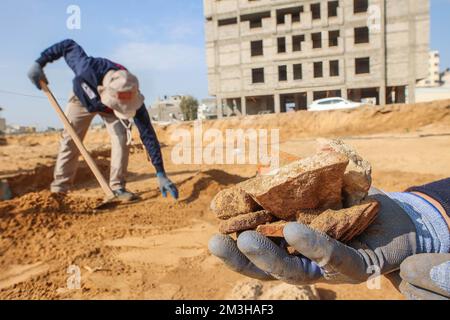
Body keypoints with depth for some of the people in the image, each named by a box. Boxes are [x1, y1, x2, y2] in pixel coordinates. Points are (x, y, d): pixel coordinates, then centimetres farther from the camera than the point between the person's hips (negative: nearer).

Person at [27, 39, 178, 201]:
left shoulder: (131, 97, -41)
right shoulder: (89, 68, -46)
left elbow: (148, 135, -40)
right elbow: (69, 45, -26)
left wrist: (161, 175, -42)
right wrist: (39, 63, -27)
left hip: (108, 108, 0)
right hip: (82, 99, 1)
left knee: (122, 138, -20)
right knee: (70, 140, -2)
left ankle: (117, 187, -11)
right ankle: (59, 188, 9)